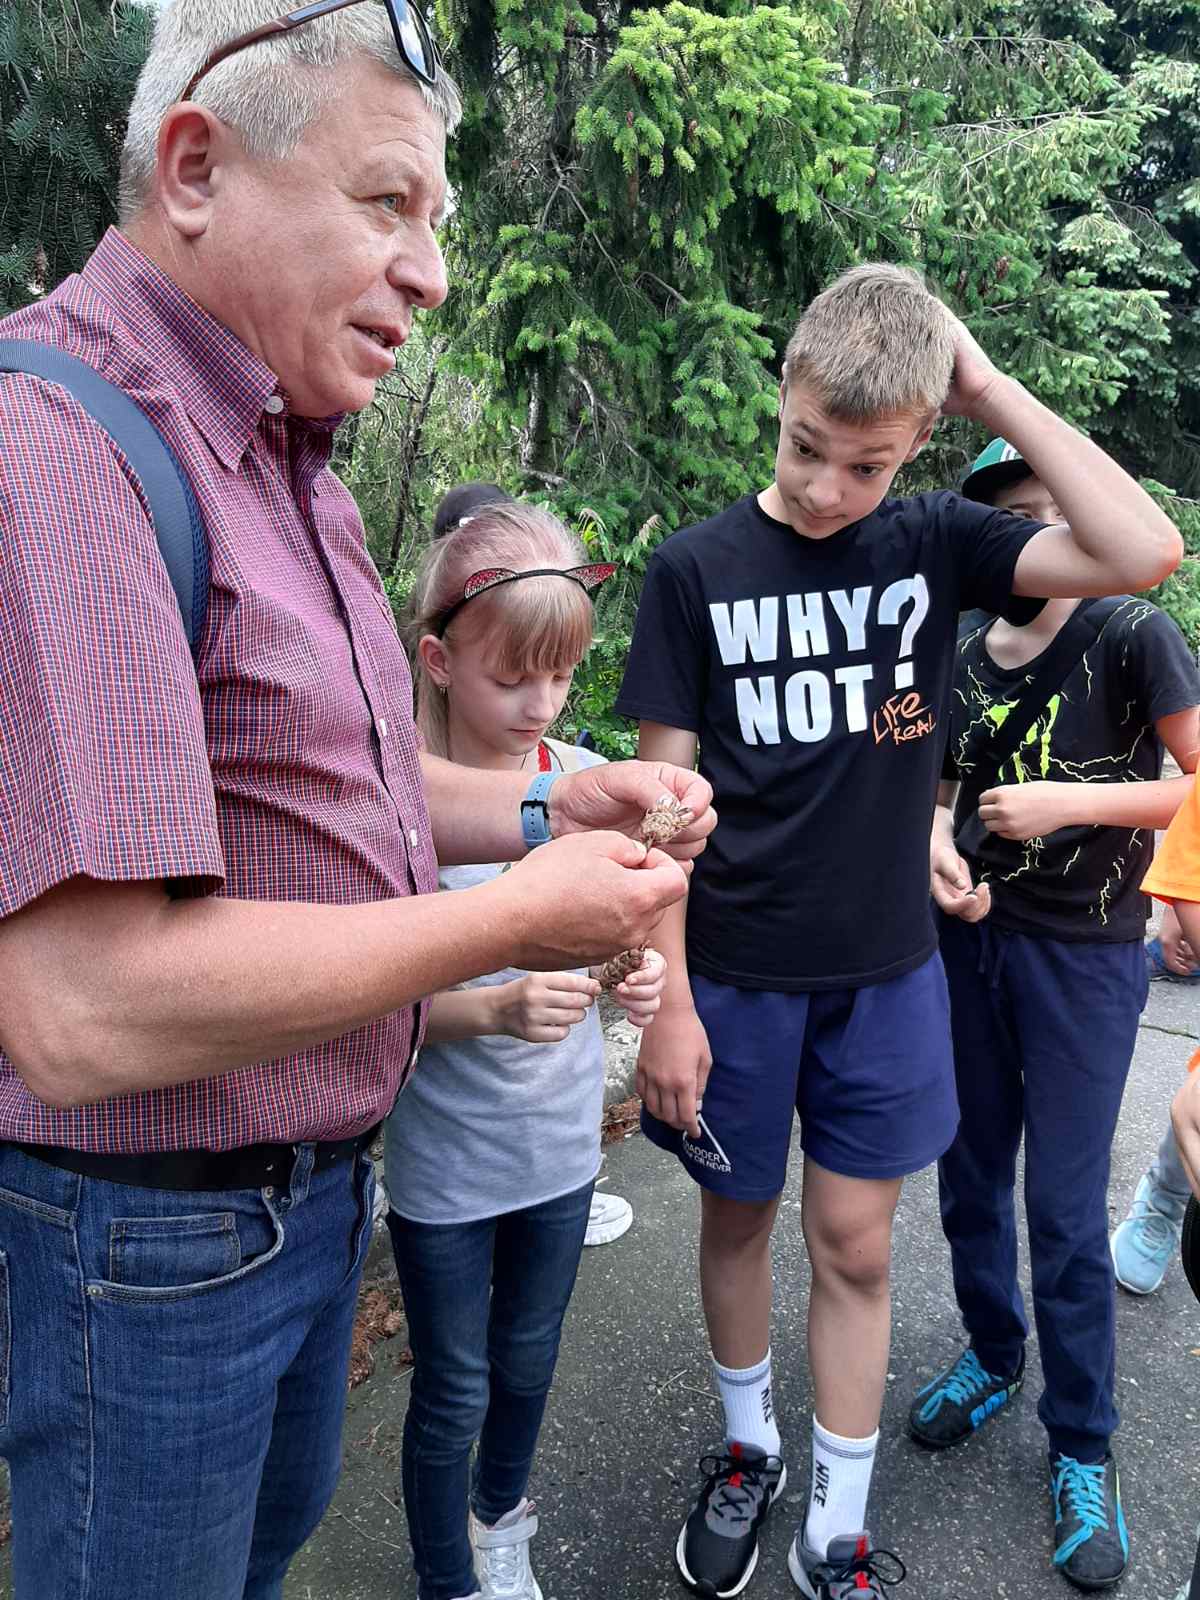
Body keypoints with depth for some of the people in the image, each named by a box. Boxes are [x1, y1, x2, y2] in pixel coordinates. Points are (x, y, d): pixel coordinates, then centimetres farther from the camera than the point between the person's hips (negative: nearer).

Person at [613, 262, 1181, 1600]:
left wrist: (994, 392, -16)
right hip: (734, 977, -1)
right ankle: (746, 1450, 43)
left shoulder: (934, 544, -3)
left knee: (854, 1246, 11)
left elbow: (1143, 553, -17)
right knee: (737, 1218, 16)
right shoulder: (695, 569, -7)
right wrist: (667, 1002, -9)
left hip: (886, 977, 1)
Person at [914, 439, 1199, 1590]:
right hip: (970, 938, 5)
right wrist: (936, 842, -8)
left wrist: (1071, 802, -21)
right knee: (969, 1176, 15)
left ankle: (1082, 1449, 22)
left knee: (1065, 1210, 2)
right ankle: (993, 1356, 40)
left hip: (1086, 954, -4)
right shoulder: (960, 654, 5)